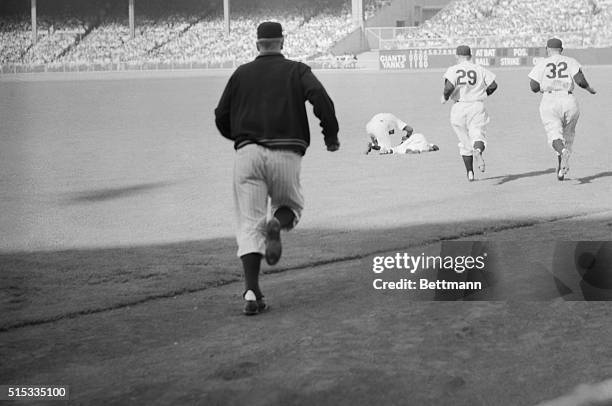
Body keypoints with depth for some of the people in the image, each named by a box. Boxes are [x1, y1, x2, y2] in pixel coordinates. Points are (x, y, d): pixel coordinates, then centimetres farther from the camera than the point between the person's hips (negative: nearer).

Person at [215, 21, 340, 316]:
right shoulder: (297, 71, 10)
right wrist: (331, 135, 1)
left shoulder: (241, 73, 16)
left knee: (249, 224, 1)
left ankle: (251, 292, -13)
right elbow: (320, 97, -9)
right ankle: (278, 223, -14)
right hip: (286, 154, -1)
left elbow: (221, 118, 16)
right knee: (290, 204, 24)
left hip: (247, 152, 1)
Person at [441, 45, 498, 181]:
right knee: (478, 135, -7)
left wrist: (444, 97, 3)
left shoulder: (452, 70, 0)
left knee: (465, 142, 13)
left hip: (459, 107, 0)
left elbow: (449, 87, -16)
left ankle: (470, 172, 15)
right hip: (477, 106, 0)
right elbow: (493, 85, 1)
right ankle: (478, 150, -43)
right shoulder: (480, 70, 6)